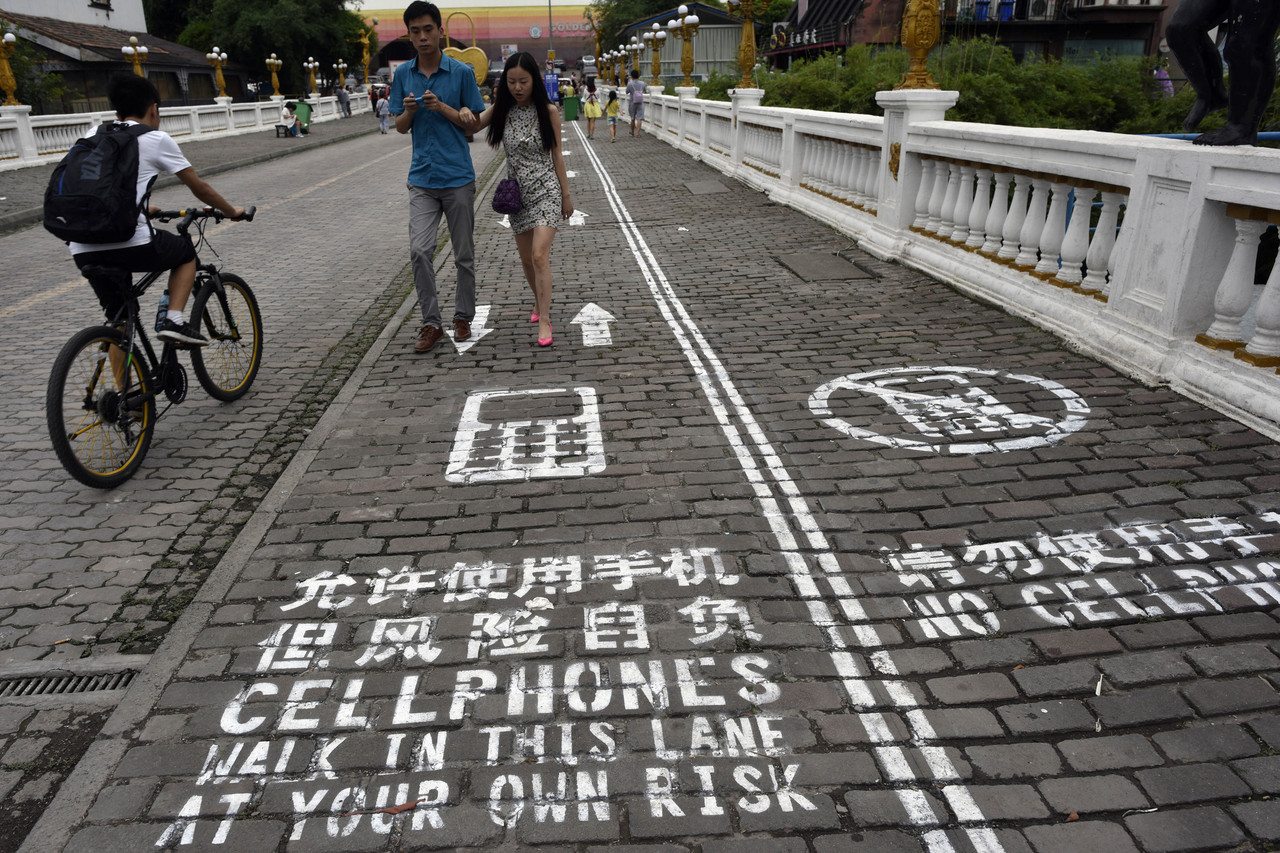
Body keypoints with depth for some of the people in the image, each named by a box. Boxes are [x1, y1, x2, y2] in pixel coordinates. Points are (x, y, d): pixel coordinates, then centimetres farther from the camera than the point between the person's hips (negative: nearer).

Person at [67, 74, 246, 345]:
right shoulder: (156, 139, 4)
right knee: (186, 252, 24)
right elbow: (199, 188, 11)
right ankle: (173, 320, 7)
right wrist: (232, 211, 27)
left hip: (83, 250, 5)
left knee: (118, 315, 21)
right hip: (131, 245, -5)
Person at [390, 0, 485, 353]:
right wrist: (409, 110, -11)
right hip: (422, 179, 2)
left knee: (464, 254, 6)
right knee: (419, 250, -10)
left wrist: (442, 107, -14)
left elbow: (473, 124, 1)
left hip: (458, 178, -2)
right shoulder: (402, 74, 7)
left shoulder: (462, 72, -2)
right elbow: (400, 127, 10)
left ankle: (463, 317, 22)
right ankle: (431, 323, 1)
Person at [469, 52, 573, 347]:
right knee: (526, 258, 12)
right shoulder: (500, 110, 1)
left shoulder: (548, 111, -5)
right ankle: (540, 302, 36)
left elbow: (556, 154, 0)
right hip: (517, 191, 4)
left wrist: (566, 194, 1)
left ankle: (544, 320, -10)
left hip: (546, 190, -4)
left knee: (539, 255, -15)